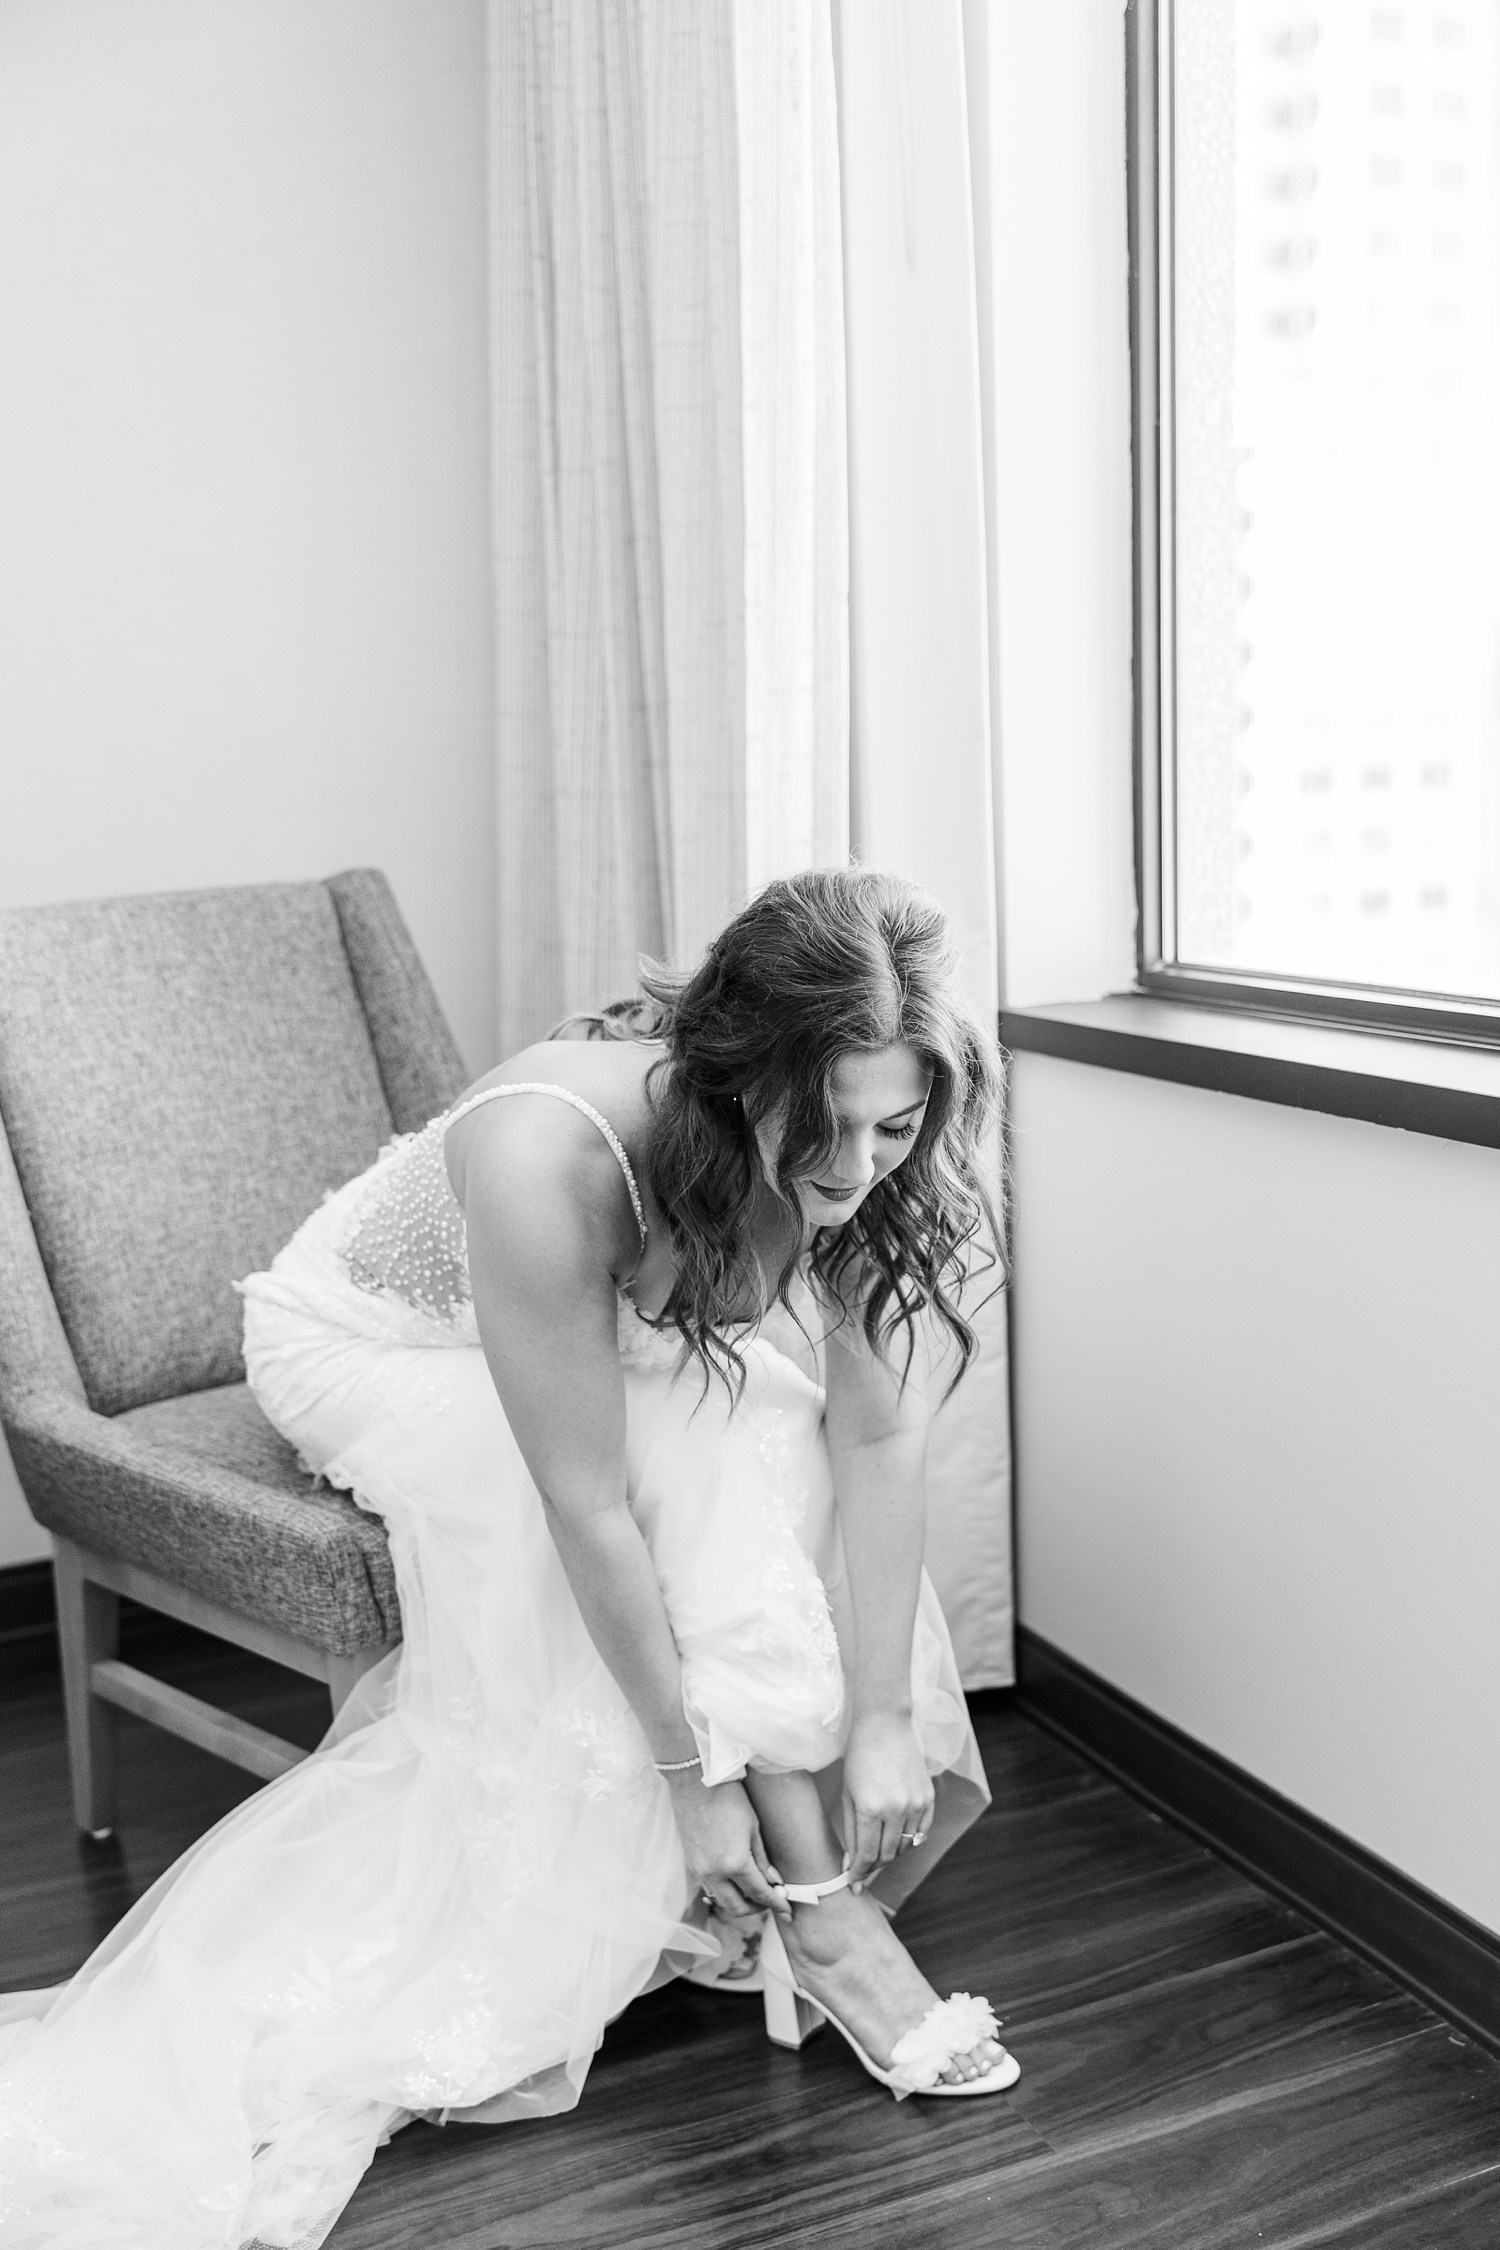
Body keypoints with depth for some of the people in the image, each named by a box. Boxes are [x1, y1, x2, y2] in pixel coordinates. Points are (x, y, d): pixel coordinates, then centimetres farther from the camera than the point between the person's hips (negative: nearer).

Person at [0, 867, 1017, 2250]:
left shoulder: (843, 1156, -25)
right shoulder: (551, 1158, -42)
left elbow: (881, 1431, -21)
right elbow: (590, 1507, -38)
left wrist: (880, 1718, -23)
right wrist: (694, 1771, -30)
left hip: (612, 1344, 5)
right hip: (372, 1349, -5)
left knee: (769, 1438, -24)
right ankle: (810, 1907, -18)